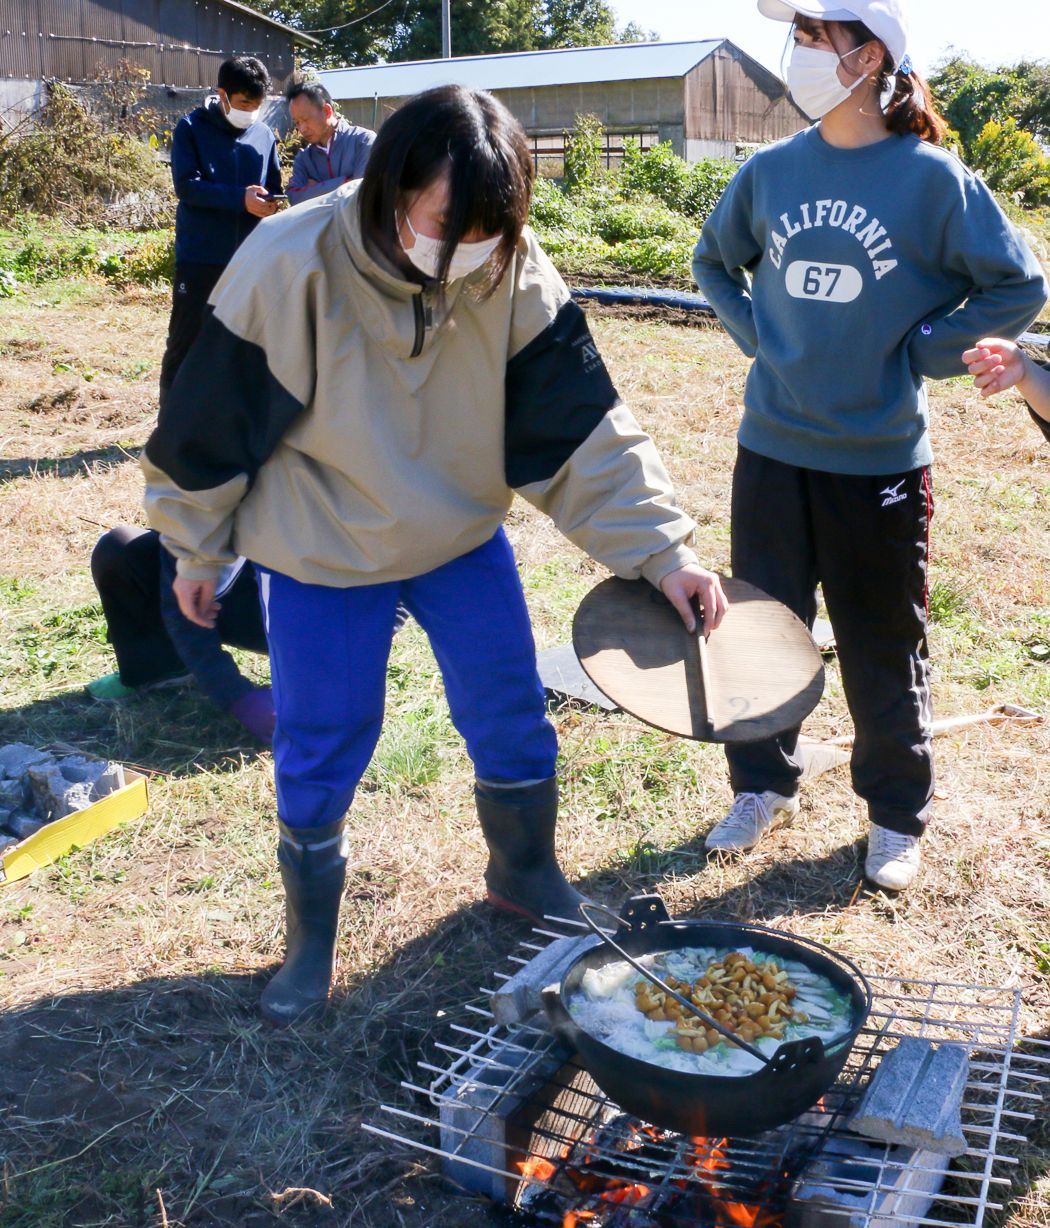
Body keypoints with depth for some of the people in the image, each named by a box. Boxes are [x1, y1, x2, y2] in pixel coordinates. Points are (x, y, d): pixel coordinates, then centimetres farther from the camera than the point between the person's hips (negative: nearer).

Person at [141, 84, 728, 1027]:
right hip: (321, 554, -3)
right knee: (320, 754, 6)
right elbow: (210, 428, -13)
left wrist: (660, 550, -25)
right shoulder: (287, 269, -25)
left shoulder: (518, 278, -17)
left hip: (463, 536, 3)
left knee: (512, 718, 11)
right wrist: (196, 555, -3)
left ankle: (526, 876, 39)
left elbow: (584, 430, -16)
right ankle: (311, 940, 30)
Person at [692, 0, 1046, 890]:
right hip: (772, 449, 4)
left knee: (884, 649, 8)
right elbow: (714, 261, 20)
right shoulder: (771, 172, 3)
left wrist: (922, 351, -6)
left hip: (880, 459, -3)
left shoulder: (931, 178, -8)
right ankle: (765, 786, 33)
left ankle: (898, 817, 27)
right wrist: (755, 332, 7)